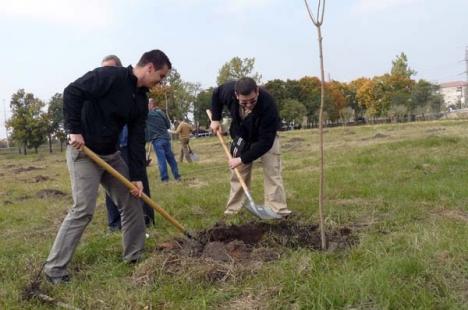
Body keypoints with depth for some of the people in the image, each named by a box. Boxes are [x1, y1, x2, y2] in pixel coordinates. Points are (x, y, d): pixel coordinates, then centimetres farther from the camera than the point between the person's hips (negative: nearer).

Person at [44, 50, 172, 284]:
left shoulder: (141, 99, 6)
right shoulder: (110, 76, -17)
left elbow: (136, 139, 4)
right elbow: (72, 92, -20)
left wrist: (136, 176, -1)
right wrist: (74, 130, -22)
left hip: (111, 154, 8)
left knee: (132, 201, 8)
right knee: (83, 210, -13)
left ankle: (135, 255, 23)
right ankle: (54, 268, 1)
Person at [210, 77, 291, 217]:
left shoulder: (268, 105, -42)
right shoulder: (229, 91, -31)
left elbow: (266, 141, -36)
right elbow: (216, 94, -3)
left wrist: (243, 158, -35)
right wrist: (215, 119, -9)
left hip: (266, 138, -3)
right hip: (241, 136, 3)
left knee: (272, 172, -14)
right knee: (237, 173, 3)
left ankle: (279, 210, -11)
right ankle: (233, 210, 11)